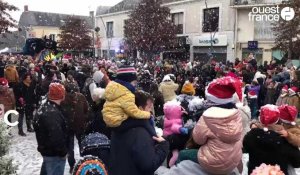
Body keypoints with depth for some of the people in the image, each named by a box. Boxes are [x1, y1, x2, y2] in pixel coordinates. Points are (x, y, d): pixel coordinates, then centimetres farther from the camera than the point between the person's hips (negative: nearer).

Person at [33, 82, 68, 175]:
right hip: (55, 153, -10)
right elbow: (56, 136, -30)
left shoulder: (43, 108, 6)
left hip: (46, 150, 10)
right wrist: (63, 152, -17)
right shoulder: (53, 113, -28)